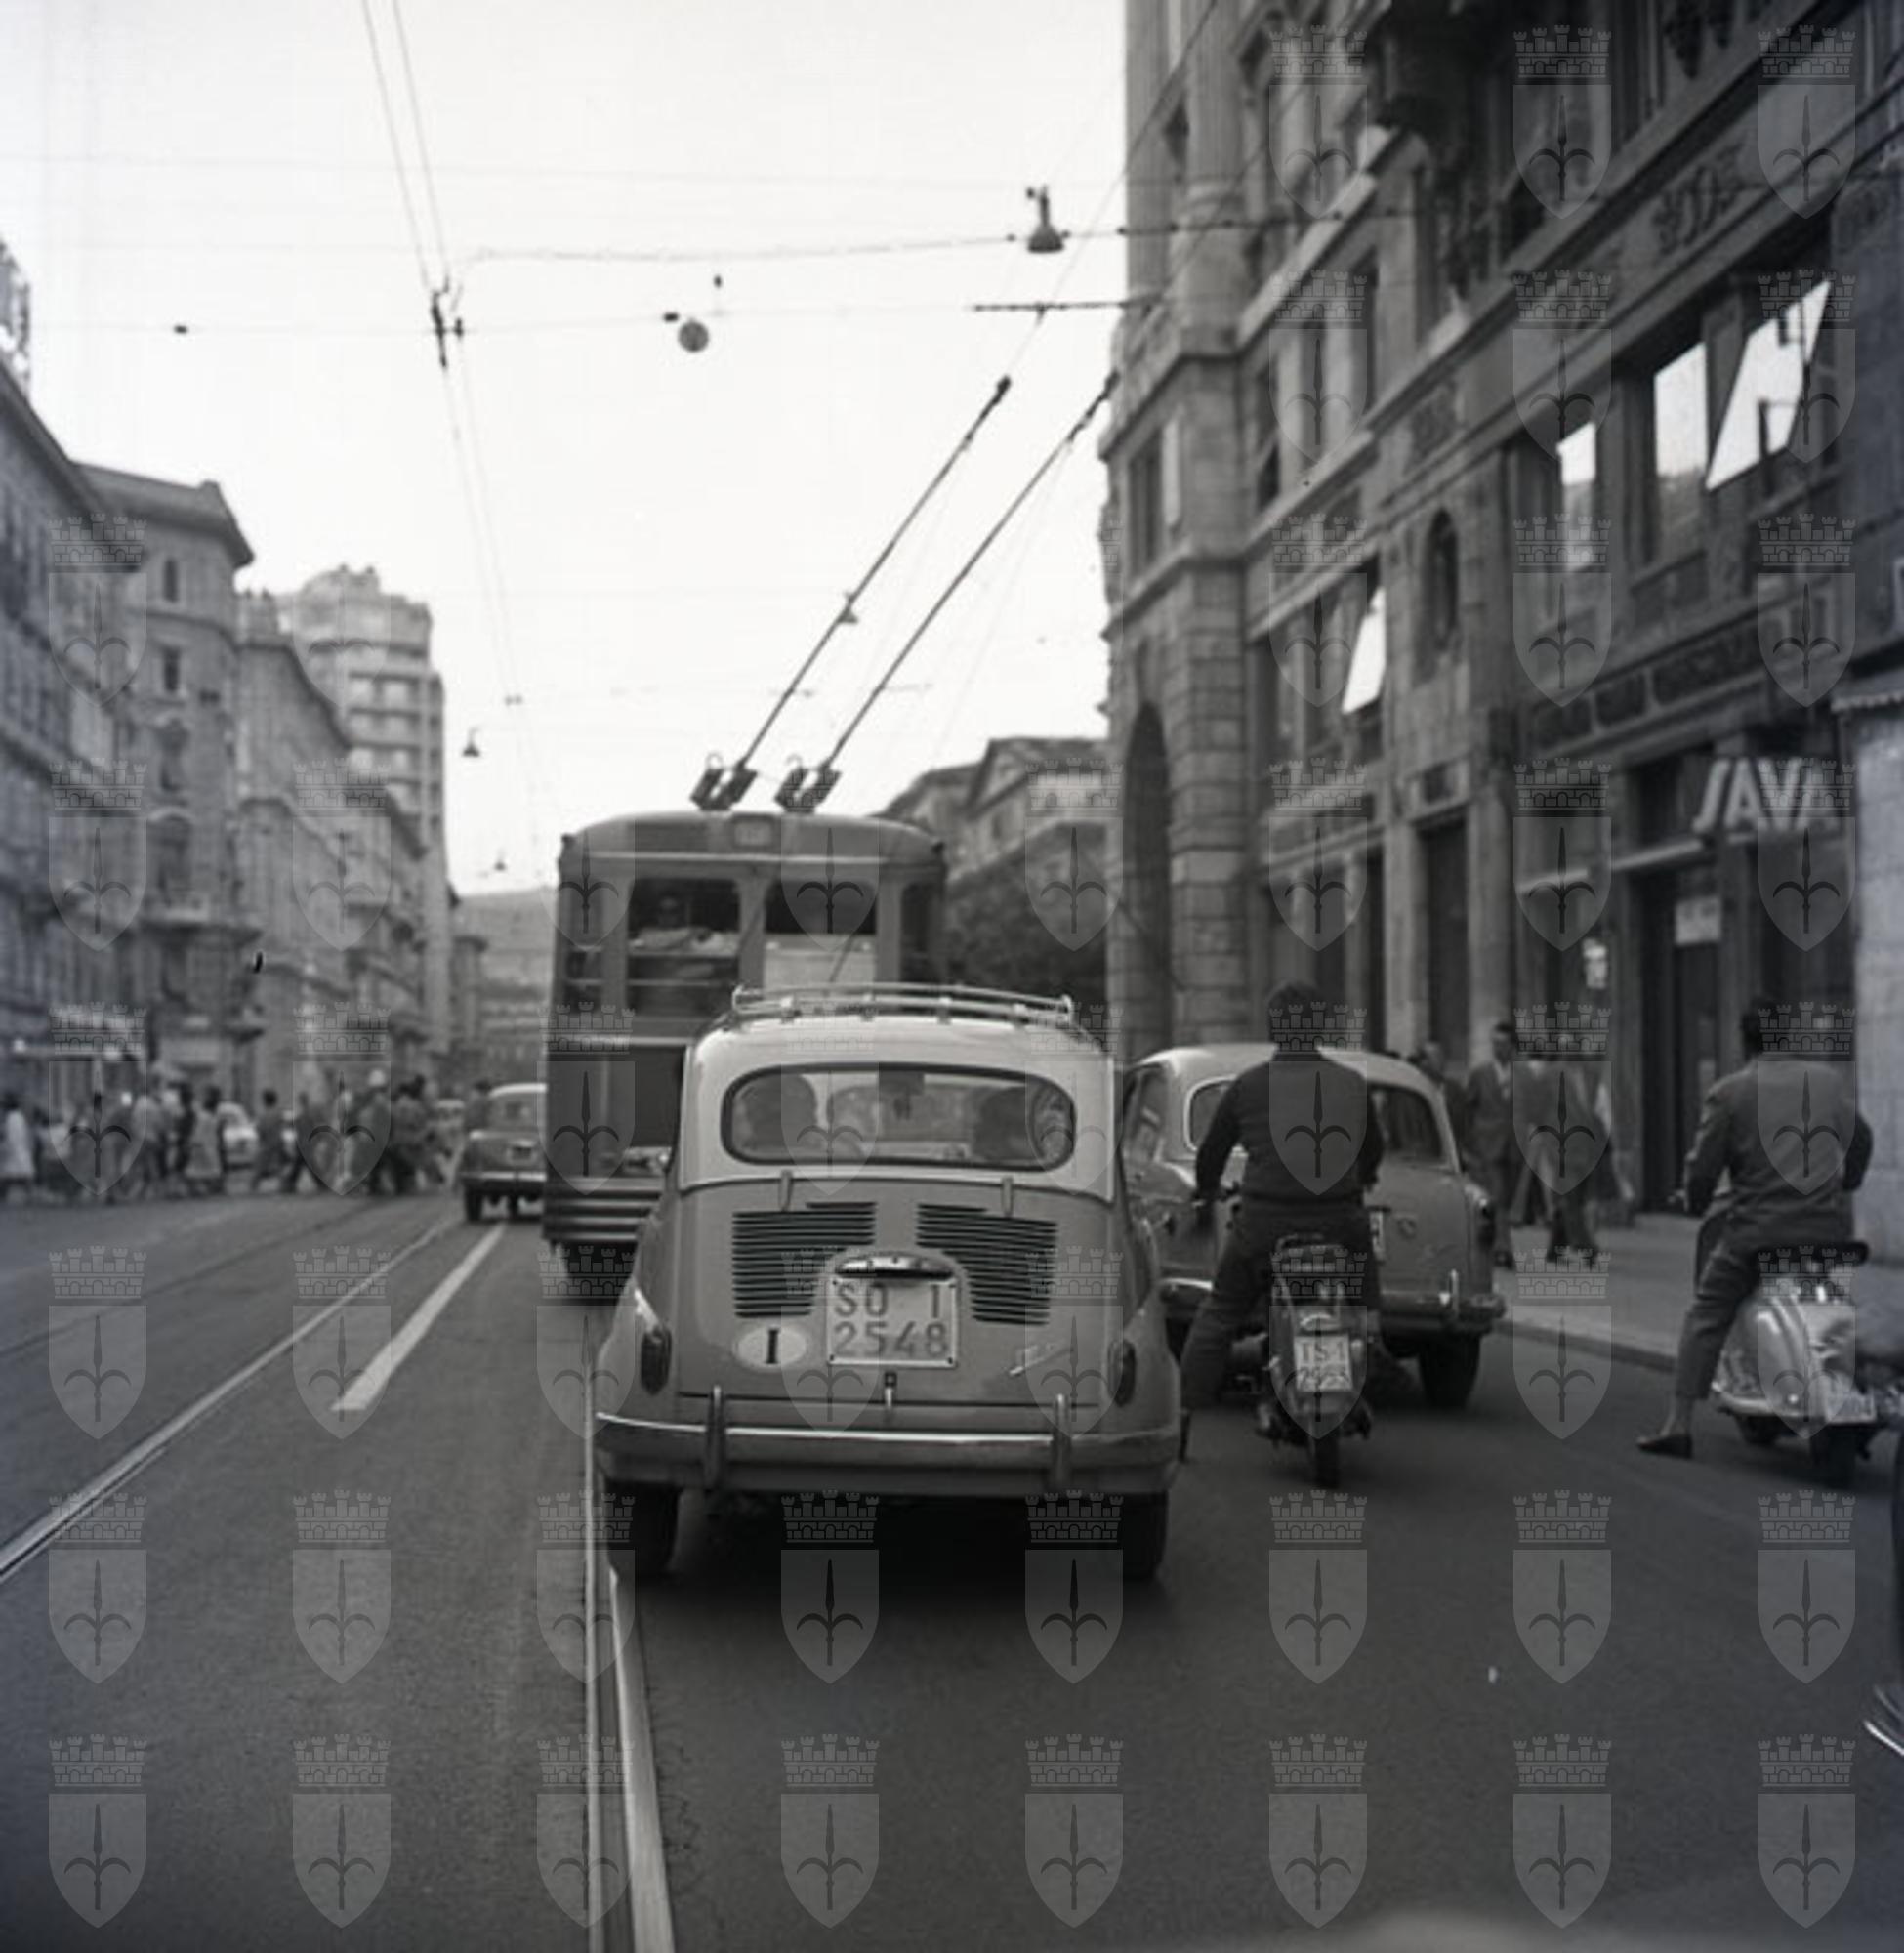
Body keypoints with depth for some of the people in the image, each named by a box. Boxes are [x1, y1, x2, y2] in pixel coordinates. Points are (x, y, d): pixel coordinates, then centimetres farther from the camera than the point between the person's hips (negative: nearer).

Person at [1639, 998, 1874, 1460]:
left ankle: (1678, 1425, 1)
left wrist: (1695, 1204, 15)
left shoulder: (1729, 1093, -5)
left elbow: (1703, 1166, -5)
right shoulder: (1827, 1081, 8)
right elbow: (1861, 1140, 20)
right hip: (1830, 1228, 4)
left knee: (1705, 1317, 7)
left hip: (1759, 1231, -4)